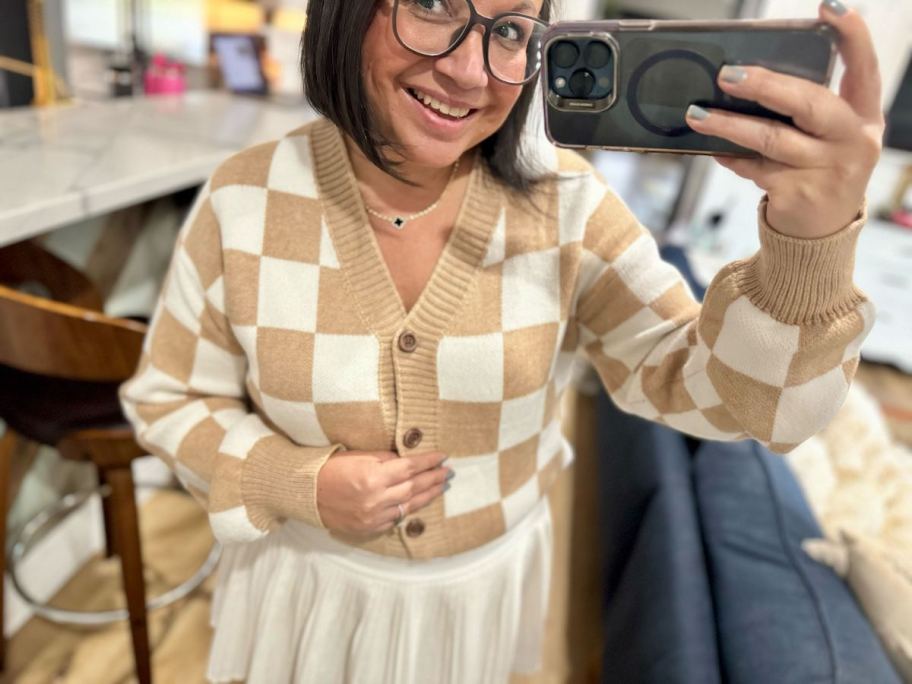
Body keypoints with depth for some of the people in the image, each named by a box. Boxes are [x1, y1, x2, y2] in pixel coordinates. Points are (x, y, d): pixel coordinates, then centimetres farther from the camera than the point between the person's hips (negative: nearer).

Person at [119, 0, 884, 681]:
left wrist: (812, 240, -38)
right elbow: (169, 399, -5)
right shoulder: (244, 202, -17)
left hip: (494, 591, 1)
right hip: (309, 590, 0)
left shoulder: (562, 203, -17)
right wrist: (300, 484, -21)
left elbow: (722, 393, -19)